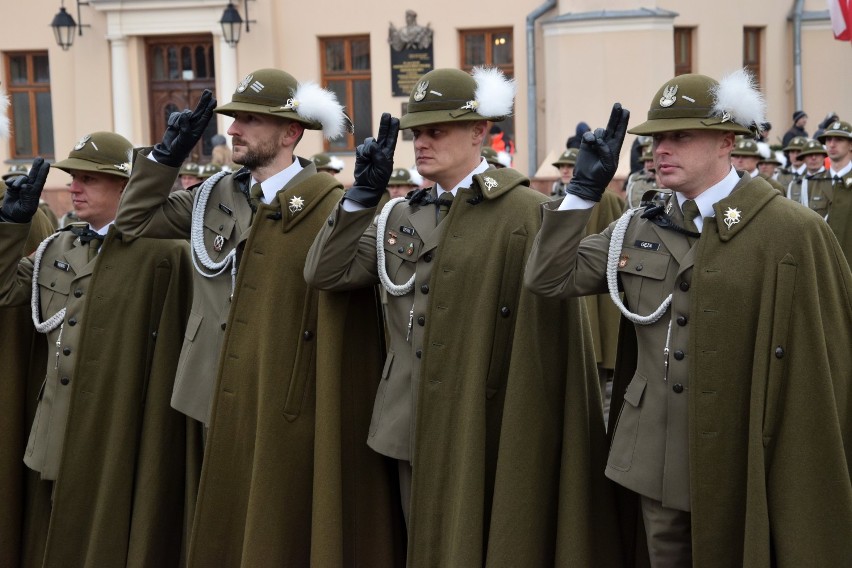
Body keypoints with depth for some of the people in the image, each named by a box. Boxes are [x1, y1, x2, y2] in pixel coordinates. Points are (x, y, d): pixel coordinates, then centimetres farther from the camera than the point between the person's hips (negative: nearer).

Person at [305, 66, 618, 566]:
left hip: (486, 433, -6)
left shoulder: (529, 213, -10)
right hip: (415, 431, 6)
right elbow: (326, 273, 5)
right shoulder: (401, 215, 10)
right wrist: (363, 193, -2)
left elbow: (555, 324, -13)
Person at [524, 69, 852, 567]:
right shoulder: (640, 229, 7)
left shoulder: (793, 232, -10)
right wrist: (584, 189, -3)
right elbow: (549, 277, 5)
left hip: (742, 470, -5)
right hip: (657, 464, 5)